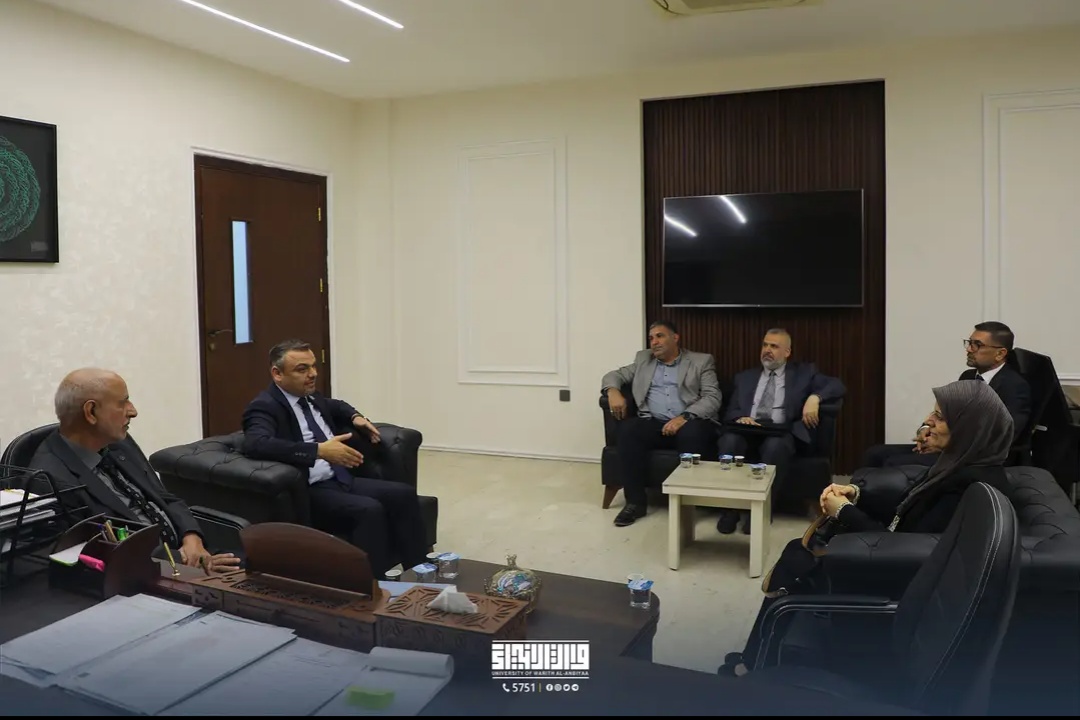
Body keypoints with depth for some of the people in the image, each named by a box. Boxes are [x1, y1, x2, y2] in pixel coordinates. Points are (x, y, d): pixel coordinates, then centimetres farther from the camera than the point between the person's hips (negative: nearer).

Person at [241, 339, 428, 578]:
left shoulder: (311, 397, 15)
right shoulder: (264, 407, -10)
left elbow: (336, 406, 39)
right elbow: (256, 444, -32)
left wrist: (355, 416, 15)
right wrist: (319, 450, -37)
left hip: (341, 479, 8)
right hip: (309, 491, -8)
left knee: (404, 493, -10)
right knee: (369, 509, -31)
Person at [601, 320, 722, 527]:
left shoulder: (701, 361, 10)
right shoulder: (643, 359, 22)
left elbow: (712, 398, -1)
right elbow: (614, 375, 21)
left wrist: (684, 417, -19)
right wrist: (613, 391, -5)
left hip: (688, 423, -3)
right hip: (652, 423, 3)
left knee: (693, 433, -37)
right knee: (629, 429, -29)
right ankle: (635, 501, -22)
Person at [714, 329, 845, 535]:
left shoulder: (803, 373, 18)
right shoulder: (745, 377, 24)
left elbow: (838, 386, 7)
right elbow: (730, 412, 16)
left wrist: (814, 397, -13)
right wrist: (740, 418, -9)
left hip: (780, 434, -2)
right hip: (747, 432, 2)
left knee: (774, 445, -38)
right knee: (729, 440, -33)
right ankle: (729, 509, -26)